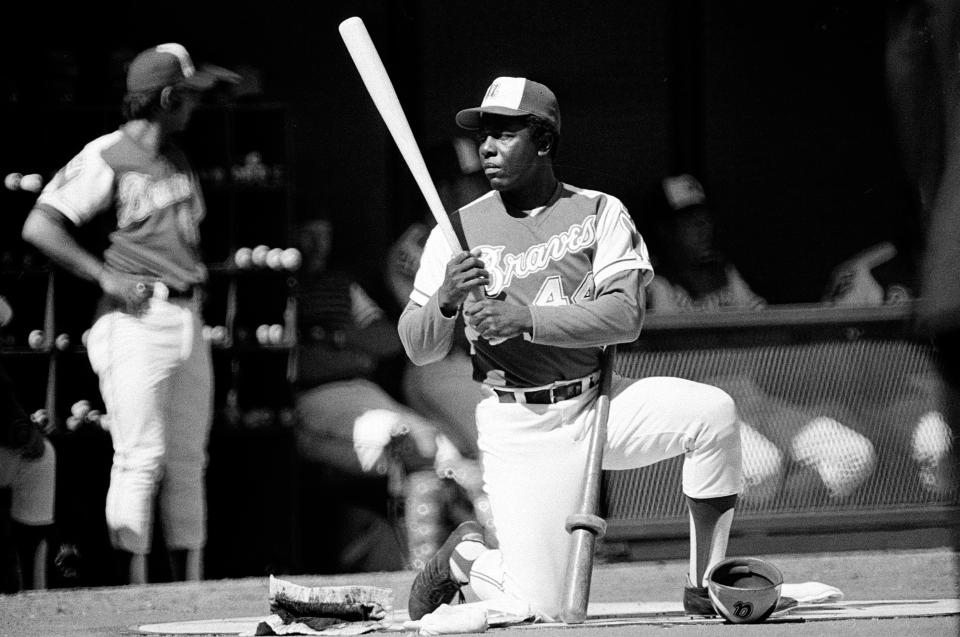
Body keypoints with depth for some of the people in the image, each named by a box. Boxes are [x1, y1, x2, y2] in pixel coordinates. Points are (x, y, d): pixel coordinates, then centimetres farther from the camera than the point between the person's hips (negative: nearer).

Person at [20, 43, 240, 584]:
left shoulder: (178, 159, 16)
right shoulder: (107, 158, -9)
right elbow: (40, 226, -14)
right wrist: (106, 275, -18)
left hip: (188, 322, 8)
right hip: (137, 321, -8)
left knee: (188, 459, 8)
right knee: (142, 458, -11)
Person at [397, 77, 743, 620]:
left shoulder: (599, 213, 0)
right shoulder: (460, 230, 0)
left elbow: (626, 316, -14)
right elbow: (420, 351, 0)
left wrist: (525, 320, -24)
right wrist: (445, 300, -21)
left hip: (597, 406, 1)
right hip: (519, 428, -1)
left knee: (713, 412, -26)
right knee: (538, 611, -10)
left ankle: (705, 587, -13)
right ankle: (465, 557, 26)